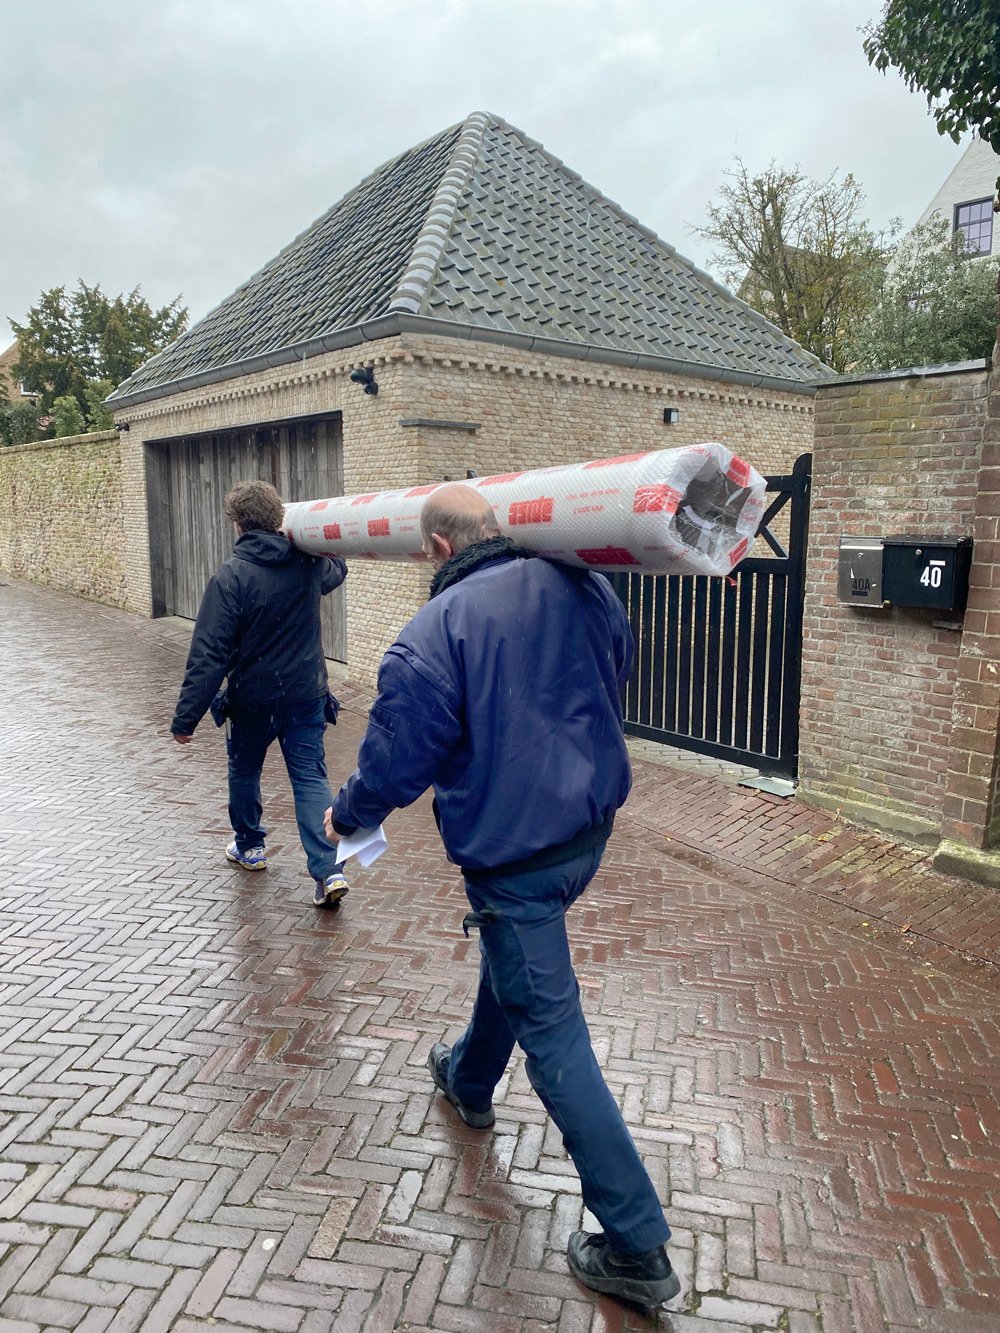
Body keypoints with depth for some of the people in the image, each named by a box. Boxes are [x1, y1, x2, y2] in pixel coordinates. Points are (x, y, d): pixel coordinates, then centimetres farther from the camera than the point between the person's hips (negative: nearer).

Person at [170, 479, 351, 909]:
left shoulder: (230, 576, -18)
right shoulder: (310, 563, -3)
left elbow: (208, 654, -19)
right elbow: (337, 571, 25)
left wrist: (186, 717, -15)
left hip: (251, 698, -3)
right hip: (306, 694, 3)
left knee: (244, 771, 22)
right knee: (311, 778, 4)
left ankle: (249, 847, 40)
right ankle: (329, 871, -8)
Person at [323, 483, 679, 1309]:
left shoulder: (436, 629, -20)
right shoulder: (583, 585, -2)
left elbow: (398, 756, -13)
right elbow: (616, 676, 15)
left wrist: (348, 815, 8)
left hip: (513, 851, -7)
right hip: (592, 825, 8)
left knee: (554, 1039, 6)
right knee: (510, 957, 31)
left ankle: (638, 1248, 18)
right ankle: (469, 1080, 57)